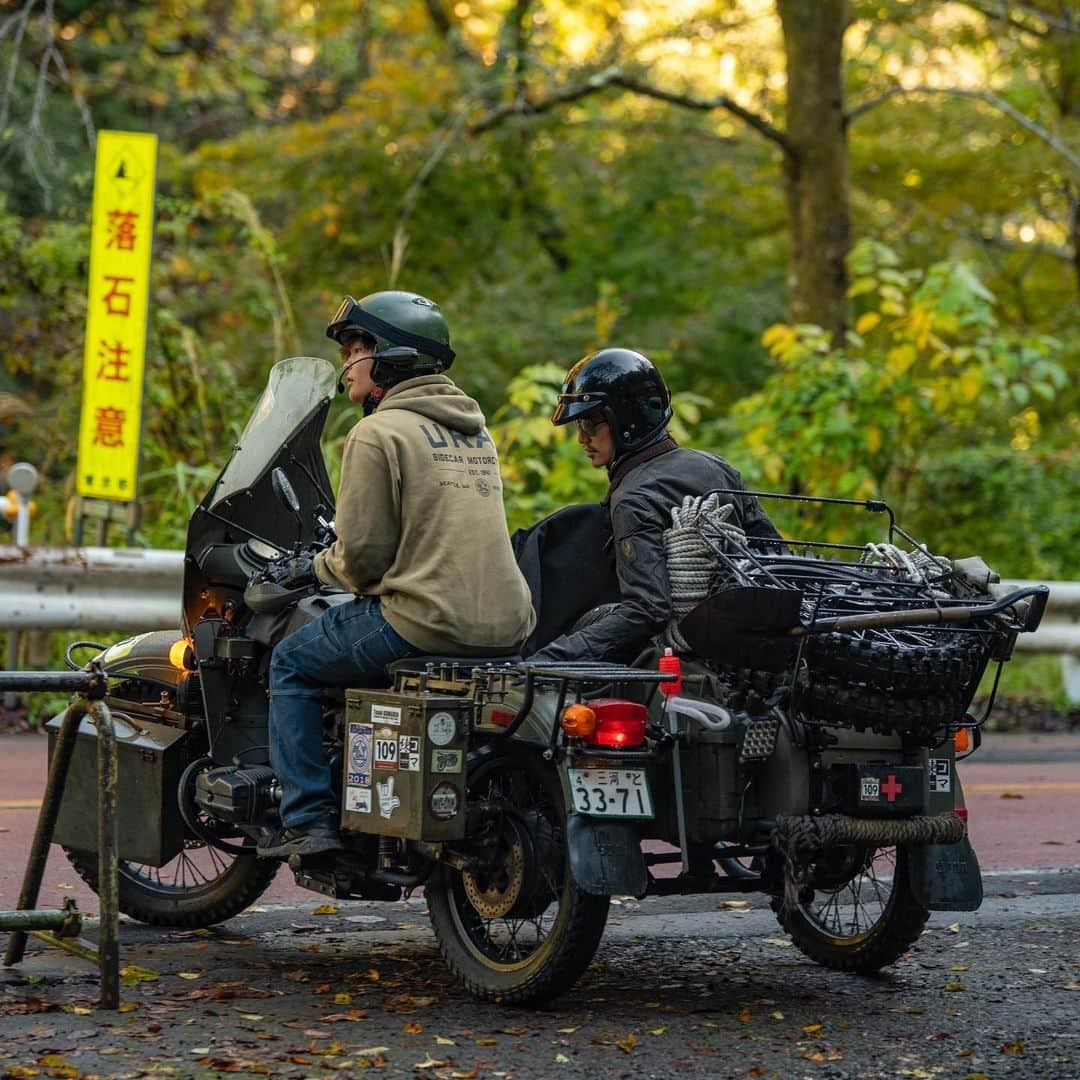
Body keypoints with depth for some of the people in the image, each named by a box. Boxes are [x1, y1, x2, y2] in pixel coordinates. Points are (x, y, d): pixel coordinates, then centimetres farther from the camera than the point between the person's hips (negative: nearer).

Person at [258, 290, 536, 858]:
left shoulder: (379, 432, -8)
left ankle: (308, 820, 3)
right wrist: (346, 560, 31)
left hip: (428, 619, -8)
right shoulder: (475, 429, 18)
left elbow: (362, 554, -11)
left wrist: (321, 566, 11)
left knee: (291, 662, 11)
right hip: (506, 624, 8)